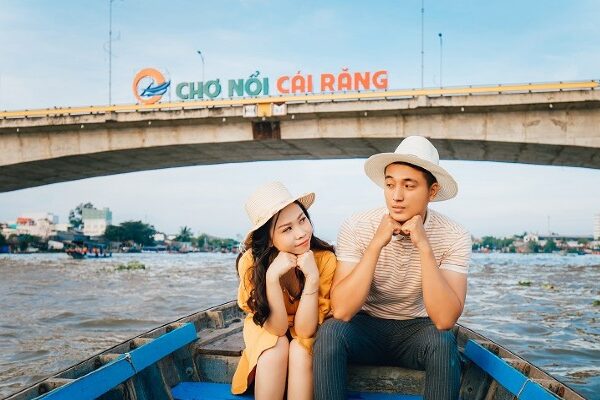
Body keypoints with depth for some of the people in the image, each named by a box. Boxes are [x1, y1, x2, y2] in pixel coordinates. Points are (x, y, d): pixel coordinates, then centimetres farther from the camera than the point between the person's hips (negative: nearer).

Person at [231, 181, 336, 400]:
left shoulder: (325, 259, -29)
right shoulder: (251, 262, -28)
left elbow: (304, 330, -27)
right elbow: (277, 328, -27)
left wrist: (312, 278, -40)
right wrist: (272, 277, -41)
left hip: (307, 328, 0)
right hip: (267, 327, 0)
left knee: (300, 352, -30)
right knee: (275, 352, -30)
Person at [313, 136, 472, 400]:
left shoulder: (454, 237, -15)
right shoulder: (356, 227, -16)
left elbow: (444, 320, -26)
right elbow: (341, 311, -24)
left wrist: (424, 247, -32)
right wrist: (376, 243, -30)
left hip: (417, 331, 1)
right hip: (365, 327, 0)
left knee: (443, 341, -32)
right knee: (331, 331, -31)